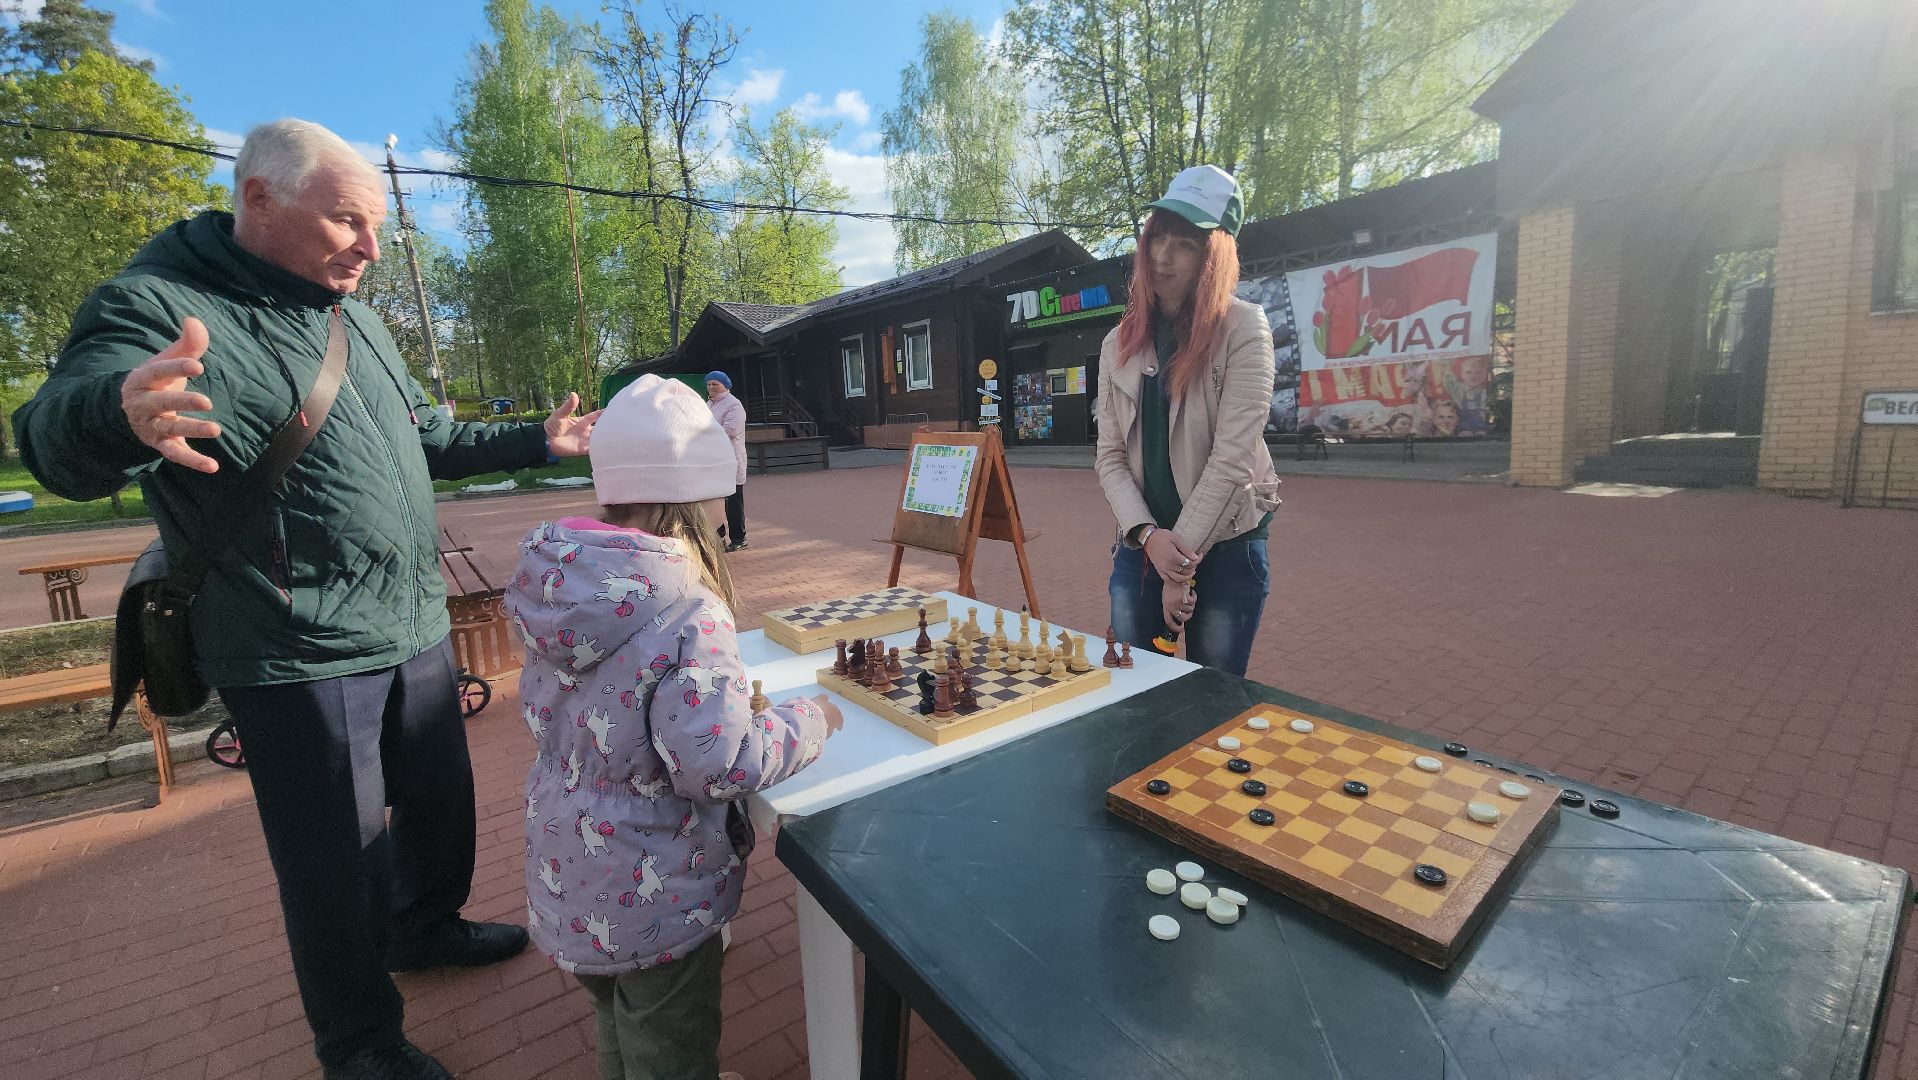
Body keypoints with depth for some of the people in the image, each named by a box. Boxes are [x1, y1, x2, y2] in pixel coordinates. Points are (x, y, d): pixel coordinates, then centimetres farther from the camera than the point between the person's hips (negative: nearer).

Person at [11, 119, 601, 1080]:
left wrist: (535, 442, 15)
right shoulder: (157, 306, -12)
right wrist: (118, 410, -49)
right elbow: (59, 444, -26)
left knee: (441, 801, 21)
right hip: (299, 660, -7)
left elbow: (422, 440, 21)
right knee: (336, 860, 8)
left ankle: (426, 928, 48)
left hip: (414, 632, 7)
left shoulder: (356, 321, 12)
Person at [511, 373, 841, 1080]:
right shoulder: (687, 613, -31)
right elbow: (717, 764, -32)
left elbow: (540, 707, 7)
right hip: (652, 903, -7)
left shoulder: (557, 588, -7)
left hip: (567, 883, 7)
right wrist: (809, 719, -16)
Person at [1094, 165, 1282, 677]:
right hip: (1140, 547, 4)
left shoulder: (1242, 329, -6)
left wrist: (1184, 557, -14)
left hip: (1225, 546, -3)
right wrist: (1148, 536, -13)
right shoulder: (1119, 344, 6)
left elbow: (1232, 455, -13)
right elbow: (1110, 457, 2)